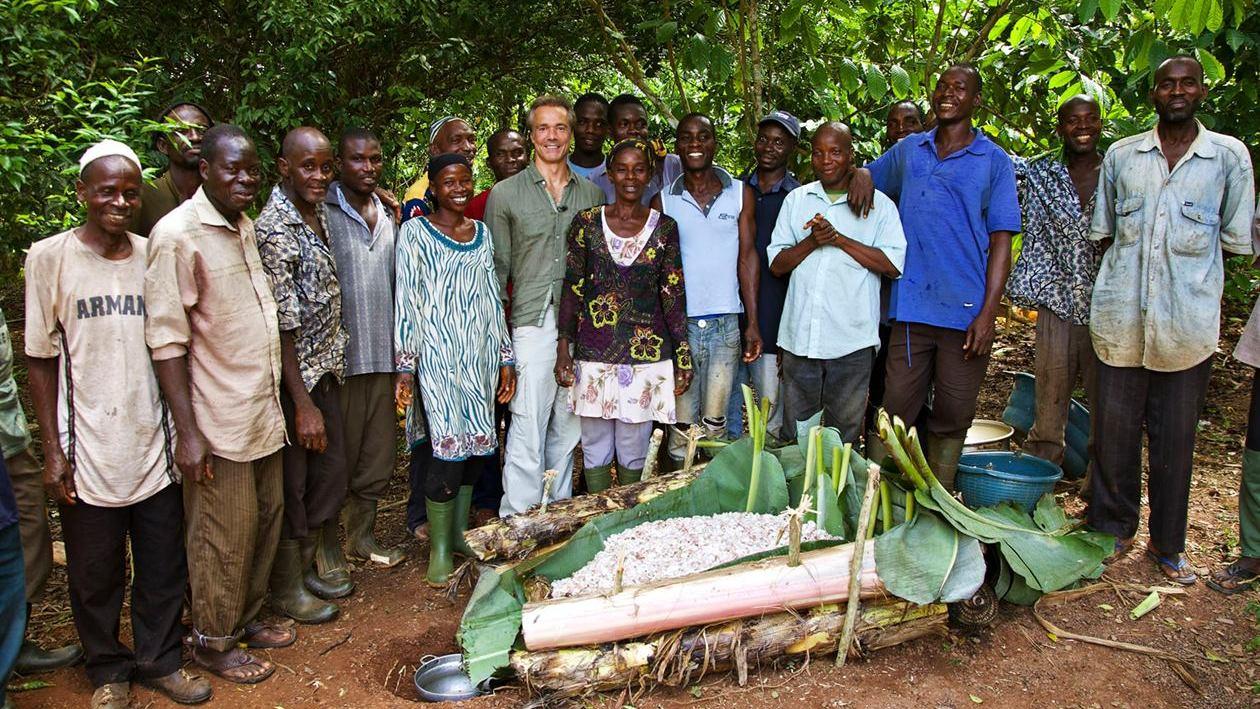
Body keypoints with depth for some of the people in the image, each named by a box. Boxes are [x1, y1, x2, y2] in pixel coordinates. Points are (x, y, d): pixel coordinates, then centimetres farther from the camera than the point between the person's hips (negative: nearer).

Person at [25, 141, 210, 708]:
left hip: (156, 446, 3)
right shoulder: (49, 257, -5)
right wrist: (54, 449, -6)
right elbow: (41, 360, -2)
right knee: (96, 575, 11)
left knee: (164, 567, 13)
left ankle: (159, 660, 33)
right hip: (89, 449, -2)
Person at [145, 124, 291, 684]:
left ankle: (246, 618, 35)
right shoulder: (178, 234, -15)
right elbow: (167, 340, -17)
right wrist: (188, 433, -19)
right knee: (224, 537, 5)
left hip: (263, 414, 8)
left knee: (265, 521, 16)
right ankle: (213, 642, 24)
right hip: (219, 422, -8)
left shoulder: (246, 227, 11)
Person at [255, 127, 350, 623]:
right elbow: (281, 326, -21)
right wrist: (304, 405, -21)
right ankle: (287, 587, 22)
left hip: (325, 368, 8)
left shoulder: (319, 213, 6)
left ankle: (310, 564, 35)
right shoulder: (273, 229, -20)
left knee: (331, 474, 17)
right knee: (290, 483, 5)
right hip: (290, 376, -8)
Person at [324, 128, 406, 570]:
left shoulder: (388, 215, 14)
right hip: (338, 355, -6)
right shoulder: (323, 213, -7)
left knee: (378, 455, 13)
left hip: (383, 354, 6)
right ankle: (327, 549, 18)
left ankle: (362, 536, 29)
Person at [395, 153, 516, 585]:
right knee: (449, 448, -9)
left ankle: (460, 532, 24)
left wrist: (505, 357, 13)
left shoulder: (482, 234, 13)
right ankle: (439, 549, 5)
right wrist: (405, 365, -8)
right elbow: (406, 302, -4)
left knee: (476, 445, 7)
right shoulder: (416, 233, -2)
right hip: (438, 357, -5)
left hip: (482, 354, 5)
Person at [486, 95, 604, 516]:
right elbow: (496, 268, 4)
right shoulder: (506, 194, 4)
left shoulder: (592, 194, 13)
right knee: (527, 433, -7)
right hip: (533, 323, -3)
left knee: (568, 430, 10)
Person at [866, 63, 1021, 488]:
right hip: (910, 306, 1)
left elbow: (1001, 241, 1)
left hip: (965, 311, -1)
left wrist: (988, 313, -9)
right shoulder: (908, 150, 12)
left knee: (953, 416, 7)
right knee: (895, 408, 1)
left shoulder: (994, 161, 5)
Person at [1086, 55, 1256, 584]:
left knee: (1175, 437, 7)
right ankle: (1113, 528, 23)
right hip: (1121, 318, 1)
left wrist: (1191, 277, 2)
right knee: (1113, 429, 7)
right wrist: (1121, 280, 5)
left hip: (1187, 324, -1)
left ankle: (1167, 544, 21)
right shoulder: (1121, 156, 9)